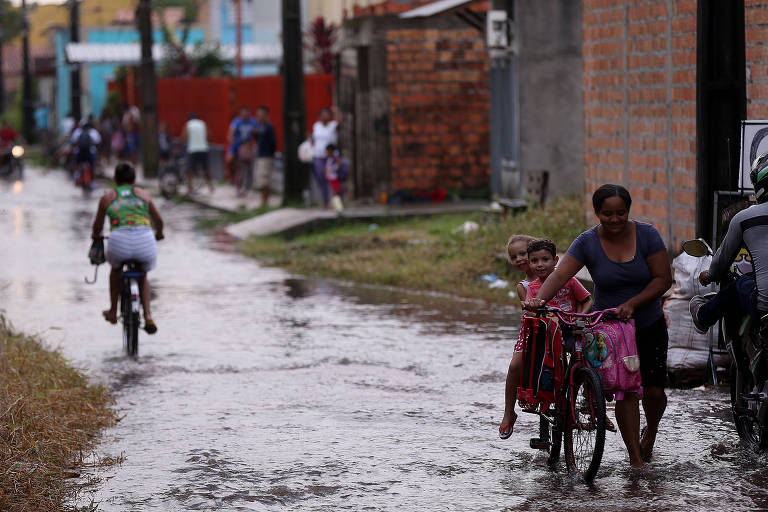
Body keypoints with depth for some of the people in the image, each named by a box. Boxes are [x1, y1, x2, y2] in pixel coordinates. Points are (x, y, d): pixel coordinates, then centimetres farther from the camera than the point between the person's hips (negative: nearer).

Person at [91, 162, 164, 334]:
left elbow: (97, 227, 27)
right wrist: (159, 233, 51)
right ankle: (148, 316, 14)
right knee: (143, 275, 30)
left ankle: (113, 311, 38)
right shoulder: (143, 194, 22)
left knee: (116, 268, 35)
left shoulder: (107, 197, 18)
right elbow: (158, 221, 30)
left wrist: (96, 235, 50)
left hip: (120, 241, -1)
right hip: (145, 240, 1)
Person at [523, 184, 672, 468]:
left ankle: (651, 429, 30)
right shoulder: (587, 242, -10)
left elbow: (663, 278, -11)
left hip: (649, 326, 0)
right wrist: (539, 299, -41)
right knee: (625, 391, -8)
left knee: (653, 390, -5)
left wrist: (631, 304, -24)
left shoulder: (647, 234, -9)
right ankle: (635, 458, 2)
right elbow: (560, 274, -21)